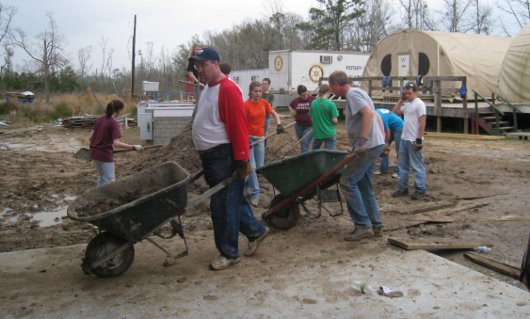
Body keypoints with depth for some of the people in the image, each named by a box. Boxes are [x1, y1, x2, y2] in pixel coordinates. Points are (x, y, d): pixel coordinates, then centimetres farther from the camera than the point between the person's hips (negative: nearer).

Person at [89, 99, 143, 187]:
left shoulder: (99, 119, 6)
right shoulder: (114, 123, -17)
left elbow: (90, 138, 9)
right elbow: (116, 143, -25)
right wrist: (134, 147, -23)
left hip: (95, 153, 8)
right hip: (105, 155, -8)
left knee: (102, 177, 24)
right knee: (109, 181, 1)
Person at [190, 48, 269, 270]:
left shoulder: (228, 89, -15)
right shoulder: (208, 88, 15)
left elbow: (239, 126, -20)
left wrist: (242, 160, -21)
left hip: (224, 157, -9)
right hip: (209, 157, 9)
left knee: (223, 205, -2)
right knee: (232, 199, 18)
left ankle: (229, 253, 10)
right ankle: (255, 230, 35)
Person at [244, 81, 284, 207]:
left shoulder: (264, 103, 2)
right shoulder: (246, 105, -13)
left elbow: (274, 114, 14)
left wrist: (279, 124, -5)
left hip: (260, 137, 5)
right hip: (248, 137, -5)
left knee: (260, 166, 10)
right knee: (251, 166, -8)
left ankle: (247, 182, 36)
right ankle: (255, 193, 0)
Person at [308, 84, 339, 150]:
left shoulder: (313, 103, -3)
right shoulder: (331, 104, -15)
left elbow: (312, 119, 4)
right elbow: (335, 121, -14)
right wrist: (336, 122, 8)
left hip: (317, 133, 4)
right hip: (329, 133, -4)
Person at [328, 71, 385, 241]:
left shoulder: (352, 94, -10)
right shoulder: (359, 93, 21)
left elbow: (369, 113, -26)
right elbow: (377, 117, 24)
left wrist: (362, 141, -28)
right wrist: (382, 140, 21)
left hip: (368, 146, -10)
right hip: (375, 145, 10)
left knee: (347, 182, -10)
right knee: (364, 185, 14)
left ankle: (363, 225, -8)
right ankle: (375, 225, 18)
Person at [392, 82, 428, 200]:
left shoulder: (419, 104, -13)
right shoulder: (406, 104, 13)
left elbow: (422, 123, -17)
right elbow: (395, 112, 20)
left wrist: (419, 139, -21)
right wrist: (401, 99, 9)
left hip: (414, 141, -9)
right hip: (404, 139, 9)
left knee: (417, 166, -4)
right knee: (402, 165, 13)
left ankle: (421, 190, 2)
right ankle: (402, 188, 22)